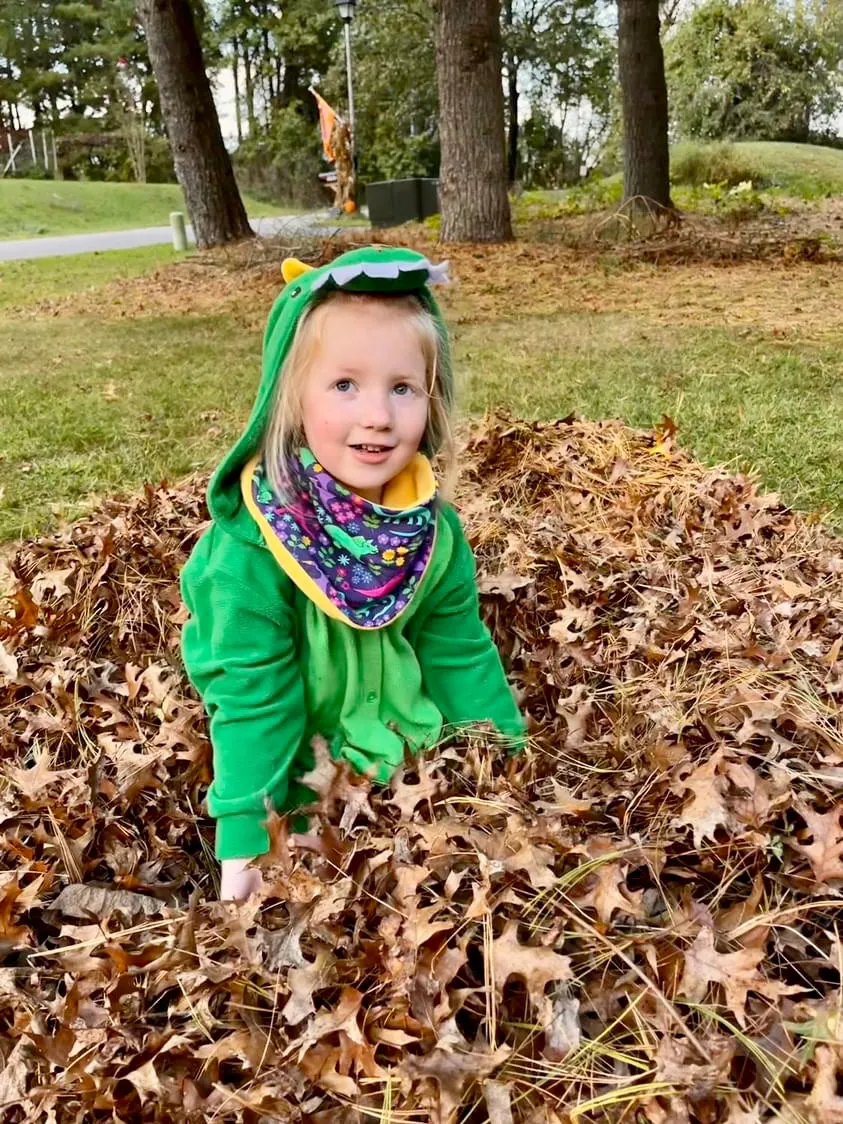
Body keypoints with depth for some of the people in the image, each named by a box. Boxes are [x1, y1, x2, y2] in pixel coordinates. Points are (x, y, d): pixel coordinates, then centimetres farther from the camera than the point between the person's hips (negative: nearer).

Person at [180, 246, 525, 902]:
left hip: (387, 721, 4)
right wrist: (244, 840, -25)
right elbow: (252, 690, -25)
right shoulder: (253, 545, -30)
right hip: (285, 751, -3)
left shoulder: (434, 530, -16)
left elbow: (459, 652, -5)